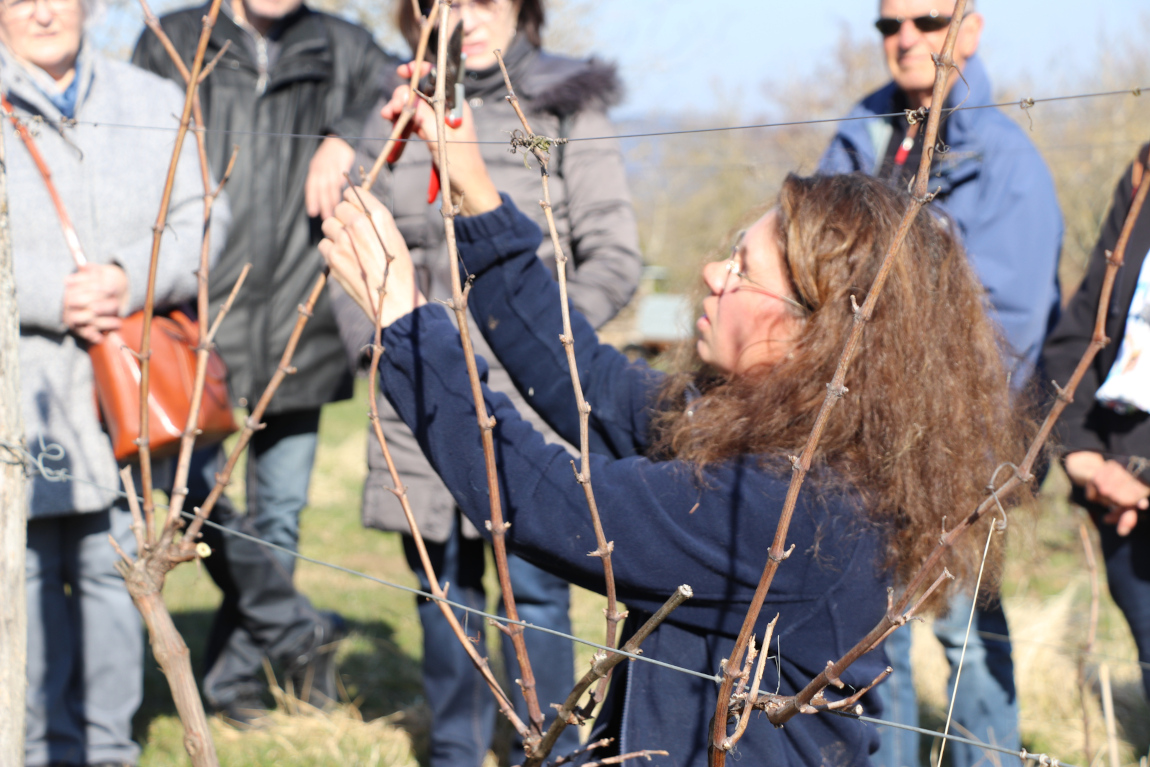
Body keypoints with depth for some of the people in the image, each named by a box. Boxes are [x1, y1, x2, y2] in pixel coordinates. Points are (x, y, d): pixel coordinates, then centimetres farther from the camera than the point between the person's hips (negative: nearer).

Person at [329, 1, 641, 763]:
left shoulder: (567, 113, 0)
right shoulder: (394, 119, 10)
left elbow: (616, 256, 0)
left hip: (529, 398, -3)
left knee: (536, 586, -5)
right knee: (442, 584, 11)